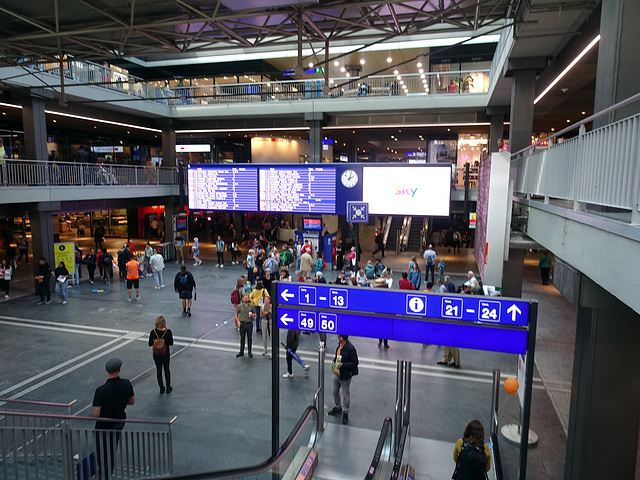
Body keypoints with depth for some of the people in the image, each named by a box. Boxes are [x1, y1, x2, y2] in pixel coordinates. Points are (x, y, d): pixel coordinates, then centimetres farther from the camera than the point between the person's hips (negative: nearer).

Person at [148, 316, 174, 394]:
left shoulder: (153, 332, -14)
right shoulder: (168, 332, -19)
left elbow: (150, 344, -8)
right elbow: (171, 343, -13)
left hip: (156, 354, 1)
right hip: (165, 354, -1)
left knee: (158, 370, 15)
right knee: (166, 369, 17)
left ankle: (161, 388, 24)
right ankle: (168, 388, 26)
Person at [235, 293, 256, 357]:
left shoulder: (252, 306, 0)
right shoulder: (240, 306, -1)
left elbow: (255, 314, 8)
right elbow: (236, 314, 8)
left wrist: (252, 315, -15)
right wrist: (238, 321, -4)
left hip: (249, 324, 0)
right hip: (242, 324, 0)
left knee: (249, 338, 6)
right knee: (242, 338, 8)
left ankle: (249, 352, 18)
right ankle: (241, 352, 19)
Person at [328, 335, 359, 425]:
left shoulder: (350, 348, -27)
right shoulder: (340, 344, -4)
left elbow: (355, 363, -21)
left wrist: (343, 365, -27)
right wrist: (334, 362, -4)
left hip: (345, 375, -8)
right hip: (337, 373, 8)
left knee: (346, 395, 11)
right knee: (335, 391, 23)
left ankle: (345, 412, 30)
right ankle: (338, 407, 46)